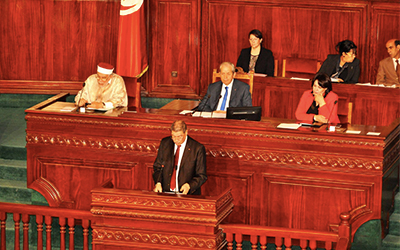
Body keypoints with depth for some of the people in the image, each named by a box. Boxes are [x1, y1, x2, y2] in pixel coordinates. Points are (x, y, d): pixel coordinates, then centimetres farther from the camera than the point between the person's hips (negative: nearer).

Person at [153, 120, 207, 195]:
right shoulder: (164, 143, 8)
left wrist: (189, 185, -18)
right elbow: (157, 167, 15)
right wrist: (158, 183, -4)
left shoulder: (198, 149, -4)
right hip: (165, 192, 3)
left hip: (187, 194, -3)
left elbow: (202, 176, 0)